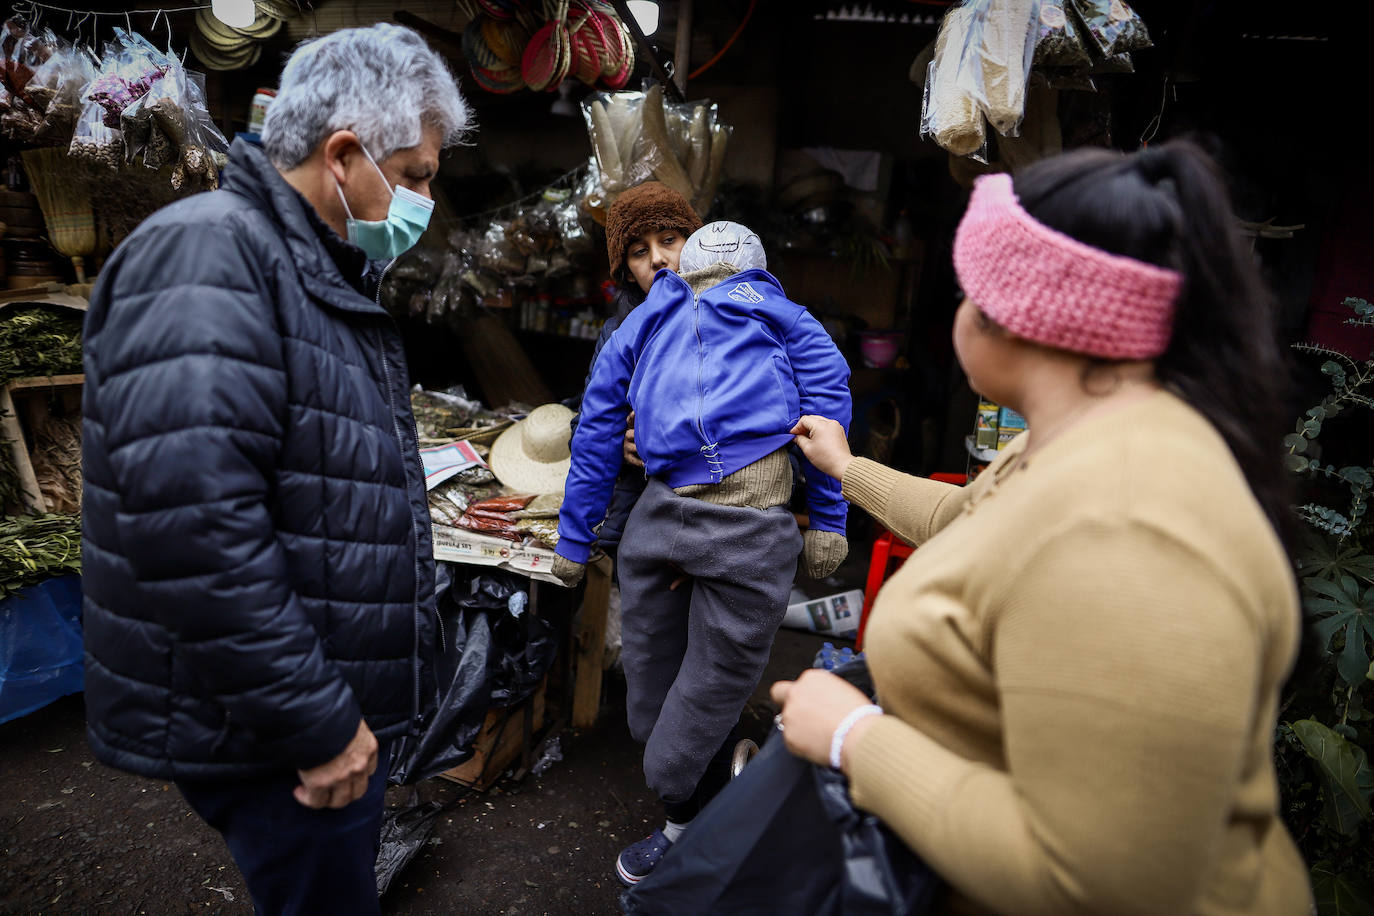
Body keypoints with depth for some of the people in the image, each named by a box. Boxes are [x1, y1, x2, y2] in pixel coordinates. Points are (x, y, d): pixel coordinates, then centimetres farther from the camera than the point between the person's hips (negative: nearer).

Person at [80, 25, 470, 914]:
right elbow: (189, 516, -30)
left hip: (340, 705, 9)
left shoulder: (328, 280, 13)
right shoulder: (208, 254, -19)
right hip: (269, 733, -9)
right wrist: (316, 721, -23)